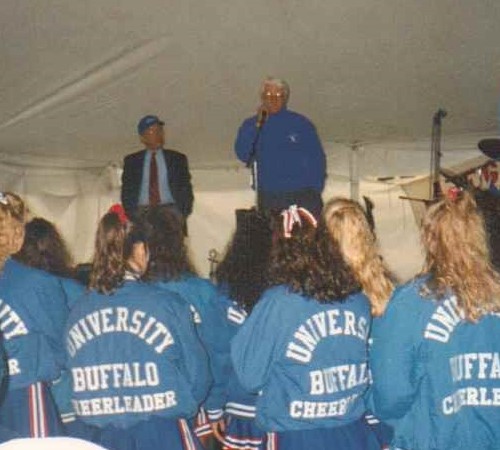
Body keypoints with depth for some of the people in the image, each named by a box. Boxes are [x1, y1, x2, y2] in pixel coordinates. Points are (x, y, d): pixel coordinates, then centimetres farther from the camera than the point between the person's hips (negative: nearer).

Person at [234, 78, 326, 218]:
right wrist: (257, 124, -11)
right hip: (268, 200, 1)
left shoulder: (301, 123, 8)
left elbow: (317, 159, 6)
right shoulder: (251, 125, 11)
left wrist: (315, 192, -4)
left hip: (302, 197, 0)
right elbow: (242, 155, -4)